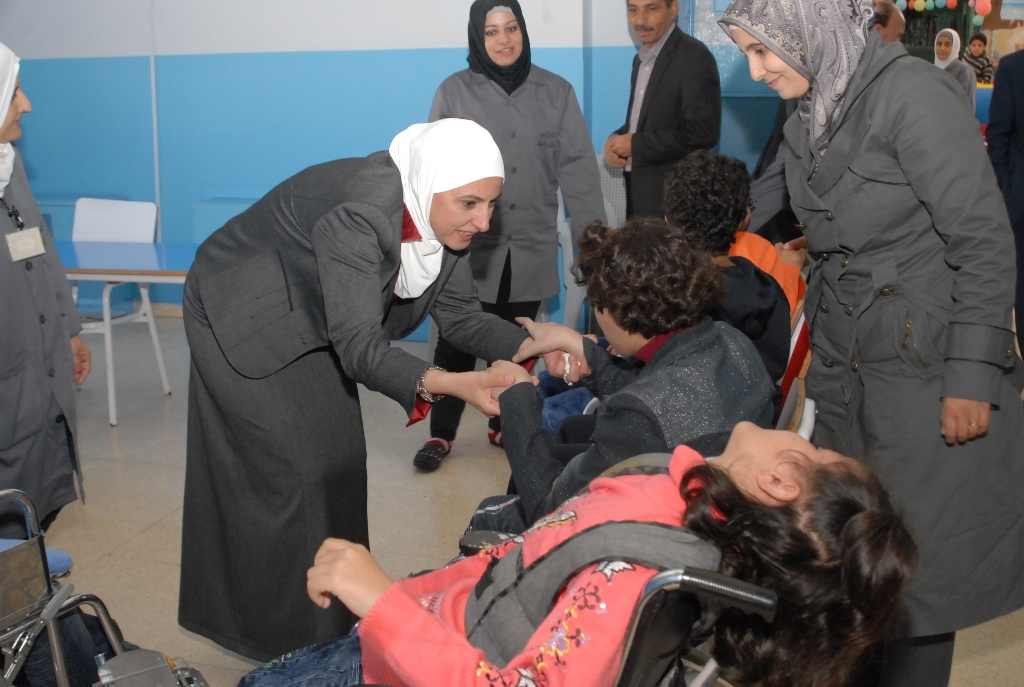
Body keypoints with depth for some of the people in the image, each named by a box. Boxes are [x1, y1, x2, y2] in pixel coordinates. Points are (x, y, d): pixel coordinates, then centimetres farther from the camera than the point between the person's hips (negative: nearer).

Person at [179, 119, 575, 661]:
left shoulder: (438, 215, -14)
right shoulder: (360, 213, -39)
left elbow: (458, 314, -9)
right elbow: (359, 345, -41)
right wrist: (446, 384, -55)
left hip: (309, 324, 8)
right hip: (242, 319, -8)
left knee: (339, 458, 10)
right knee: (299, 469, -7)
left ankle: (333, 613, 25)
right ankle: (292, 635, 9)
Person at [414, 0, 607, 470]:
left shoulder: (556, 92, 4)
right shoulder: (454, 92, 0)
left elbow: (577, 167, 1)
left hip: (531, 250, 2)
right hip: (468, 246, -1)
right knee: (456, 343, 1)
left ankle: (506, 426, 29)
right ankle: (441, 434, 16)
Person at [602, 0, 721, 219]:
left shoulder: (694, 56, -13)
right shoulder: (642, 59, 14)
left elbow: (702, 133, -21)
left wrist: (636, 144, -17)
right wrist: (616, 140, 0)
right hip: (639, 194, 8)